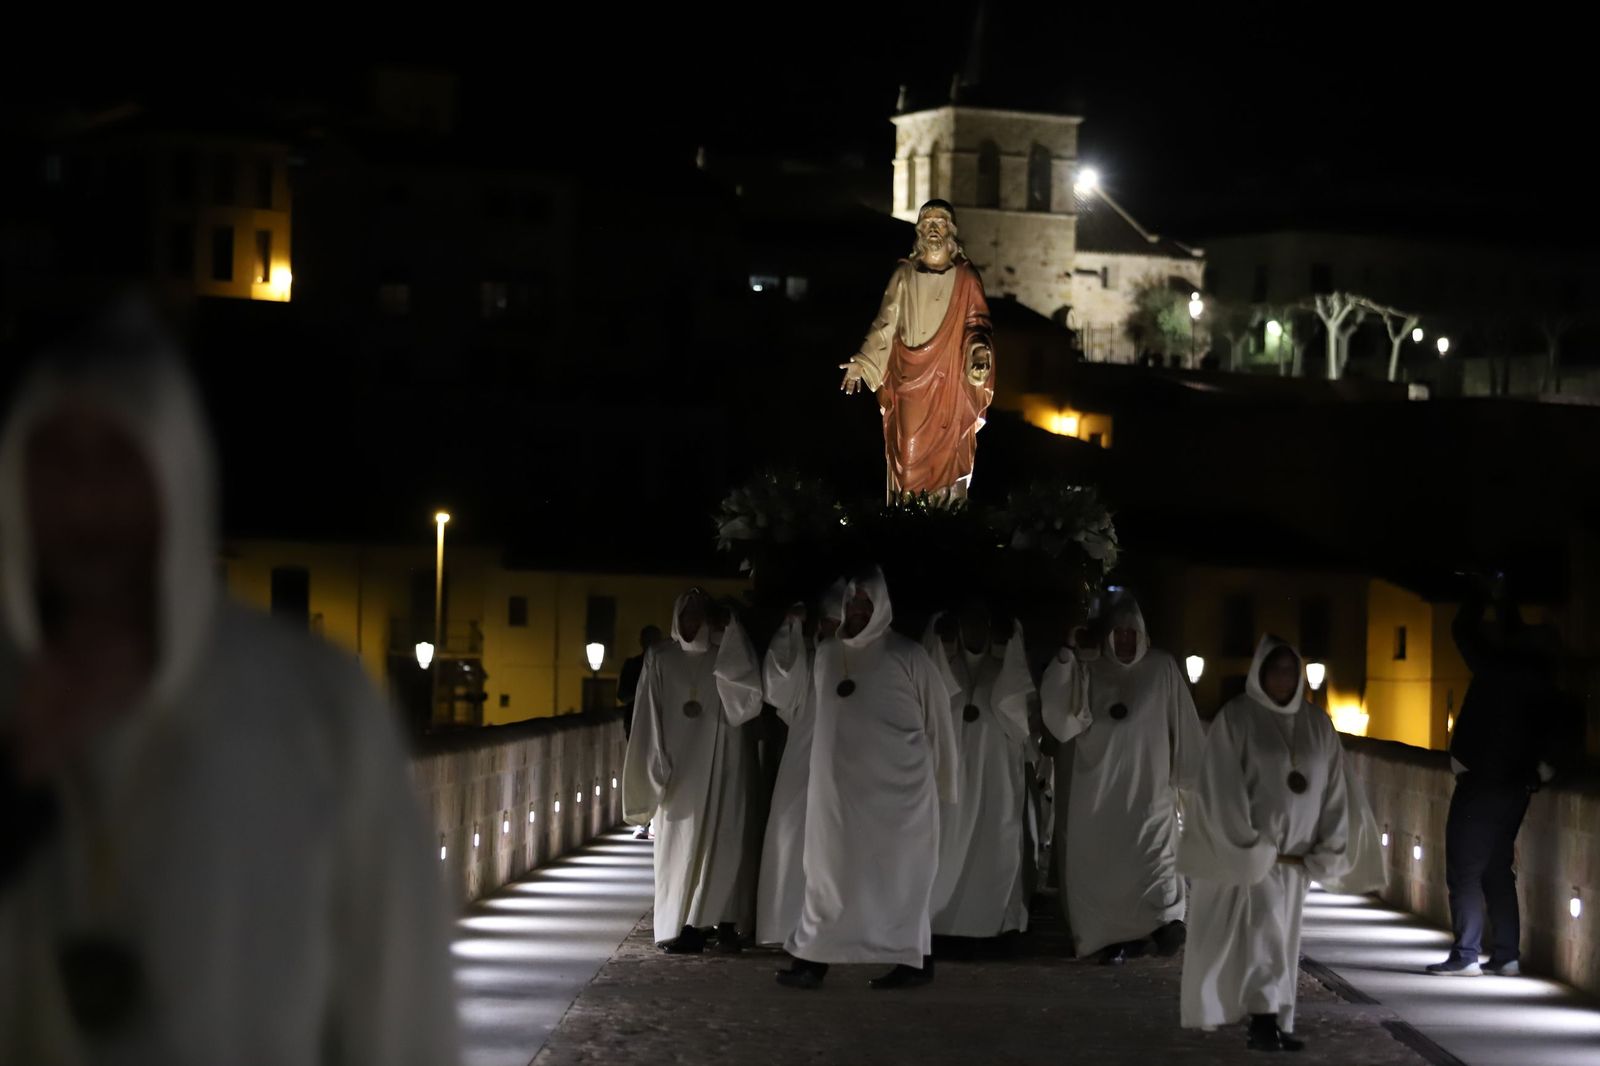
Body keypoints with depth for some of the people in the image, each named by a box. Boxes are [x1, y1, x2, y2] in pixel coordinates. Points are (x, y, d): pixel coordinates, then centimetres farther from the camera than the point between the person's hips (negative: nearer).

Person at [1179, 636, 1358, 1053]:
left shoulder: (1317, 725, 7)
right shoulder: (1235, 718, -7)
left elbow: (1334, 789, 7)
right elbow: (1221, 787, -11)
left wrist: (1327, 852, 1)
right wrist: (1249, 847, -15)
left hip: (1294, 857, 5)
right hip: (1247, 852, -5)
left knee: (1281, 938, 8)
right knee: (1259, 932, -12)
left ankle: (1274, 1024, 12)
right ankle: (1264, 1022, -16)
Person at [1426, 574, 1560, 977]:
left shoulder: (1496, 668, -13)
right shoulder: (1539, 677, 2)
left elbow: (1463, 630, -1)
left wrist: (1484, 595, 10)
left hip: (1481, 782, -7)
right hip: (1517, 784, 7)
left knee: (1465, 871, -3)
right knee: (1498, 871, 14)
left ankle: (1466, 956, -5)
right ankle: (1506, 955, 12)